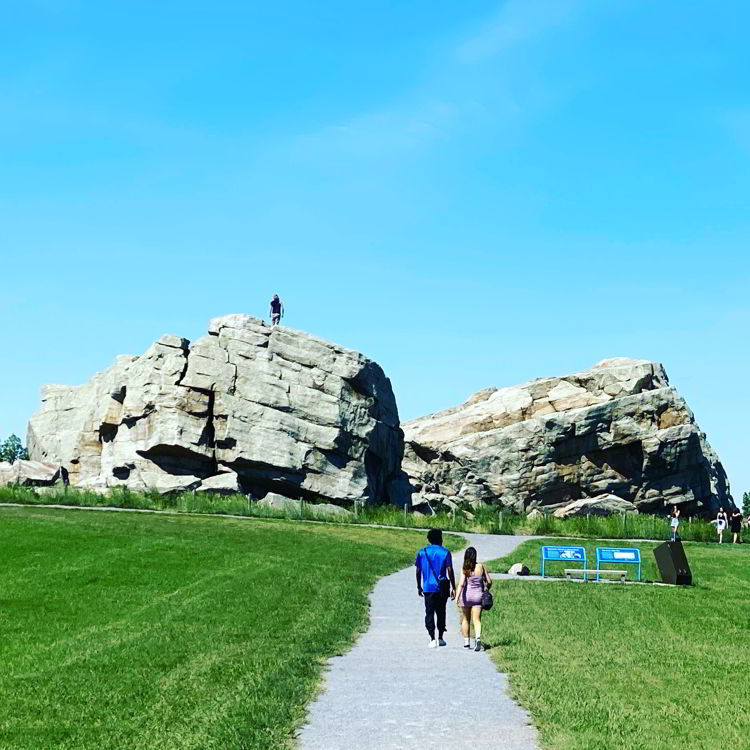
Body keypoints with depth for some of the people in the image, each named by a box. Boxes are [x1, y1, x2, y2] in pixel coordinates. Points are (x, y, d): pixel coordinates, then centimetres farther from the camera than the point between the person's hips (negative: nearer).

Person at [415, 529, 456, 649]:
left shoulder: (422, 552, 3)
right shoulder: (445, 552, -3)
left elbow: (418, 571, 5)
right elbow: (450, 571, -8)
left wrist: (419, 586, 14)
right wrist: (453, 587, -3)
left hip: (428, 588, 0)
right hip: (442, 588, 0)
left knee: (429, 613, 2)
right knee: (441, 612, 13)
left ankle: (432, 639, -9)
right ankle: (440, 638, 17)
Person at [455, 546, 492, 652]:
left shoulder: (464, 569, -8)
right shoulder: (481, 566, -2)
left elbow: (461, 584, -19)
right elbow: (489, 581, 3)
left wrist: (457, 596, -23)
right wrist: (487, 589, 23)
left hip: (466, 595, -1)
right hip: (478, 595, 1)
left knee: (465, 619, 15)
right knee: (477, 620, -2)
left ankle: (466, 642, 21)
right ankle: (478, 638, -25)